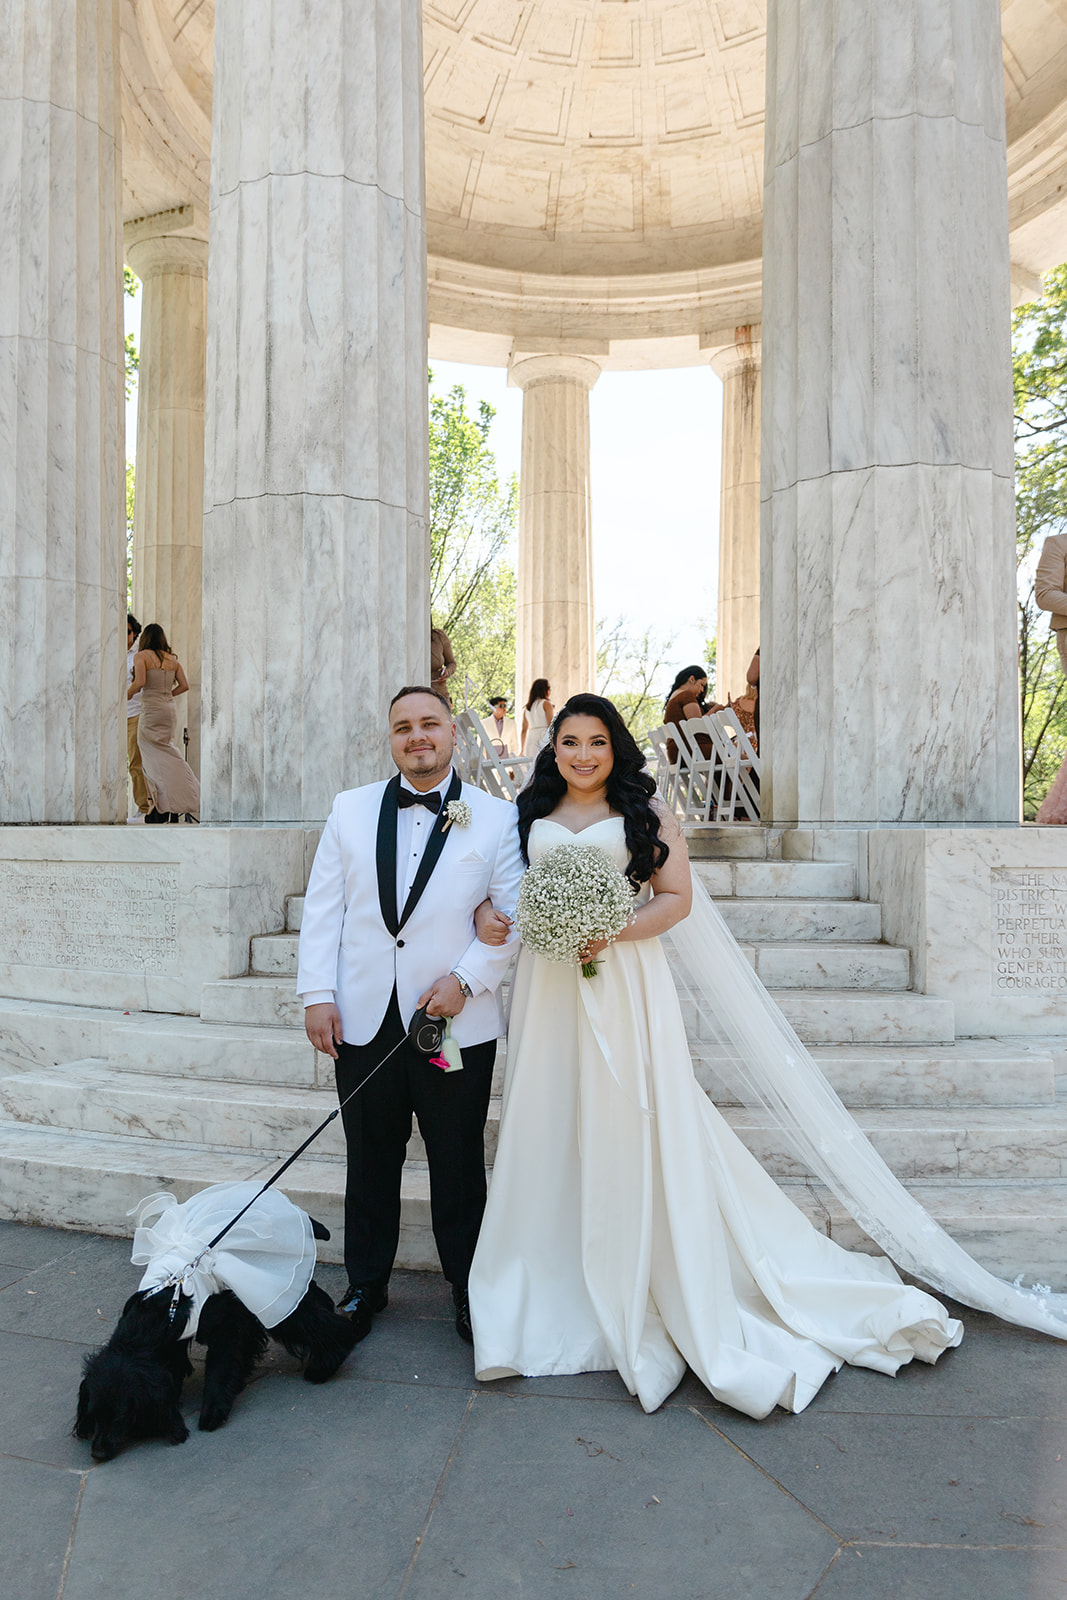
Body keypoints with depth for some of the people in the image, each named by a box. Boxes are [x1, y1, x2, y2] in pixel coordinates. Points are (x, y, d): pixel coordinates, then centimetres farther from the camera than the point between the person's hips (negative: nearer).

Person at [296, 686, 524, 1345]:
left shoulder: (497, 817, 0)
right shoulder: (351, 809, 7)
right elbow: (323, 908, 5)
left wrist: (465, 979, -13)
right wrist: (318, 994, -2)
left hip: (456, 1022, -2)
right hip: (364, 1020, 2)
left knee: (459, 1166, 11)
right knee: (370, 1162, 15)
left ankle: (470, 1289, 31)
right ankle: (366, 1286, 34)